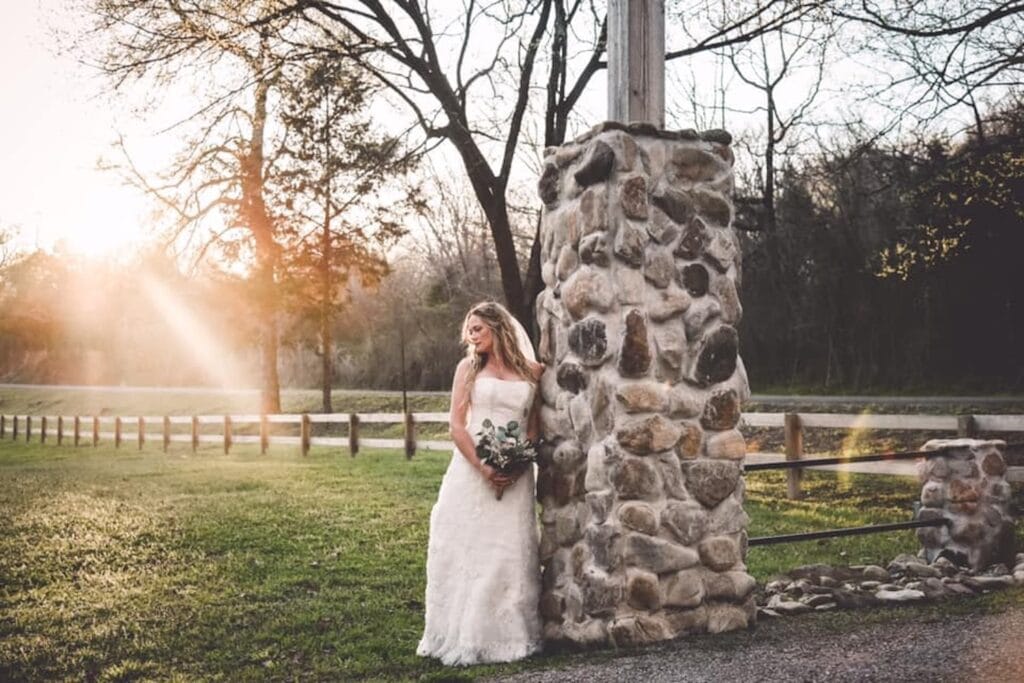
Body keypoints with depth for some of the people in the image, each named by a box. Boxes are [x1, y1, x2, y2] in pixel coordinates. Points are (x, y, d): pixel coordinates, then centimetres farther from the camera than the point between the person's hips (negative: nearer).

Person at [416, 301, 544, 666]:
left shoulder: (531, 371, 7)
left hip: (515, 475, 0)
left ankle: (508, 635, 10)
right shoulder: (468, 368, 7)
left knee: (509, 553, 1)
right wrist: (482, 467, -13)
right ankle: (463, 637, 6)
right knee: (465, 550, -1)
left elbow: (535, 426, 8)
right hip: (471, 470, 0)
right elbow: (457, 426, 0)